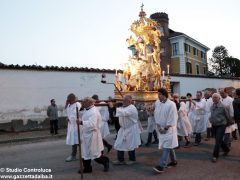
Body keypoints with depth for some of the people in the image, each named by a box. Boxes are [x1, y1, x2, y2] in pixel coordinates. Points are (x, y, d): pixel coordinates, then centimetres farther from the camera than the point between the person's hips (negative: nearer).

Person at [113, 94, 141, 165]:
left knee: (130, 145, 6)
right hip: (123, 129, 8)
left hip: (131, 129, -8)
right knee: (119, 144, 7)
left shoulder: (132, 108, -22)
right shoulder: (123, 107, 7)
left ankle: (132, 159, 27)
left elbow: (122, 113, -37)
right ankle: (120, 160, 18)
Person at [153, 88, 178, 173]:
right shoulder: (157, 103, 0)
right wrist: (158, 127, -4)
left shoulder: (171, 105, -18)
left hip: (168, 129, -6)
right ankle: (174, 161, 35)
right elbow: (156, 115, 4)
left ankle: (161, 166, -8)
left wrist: (165, 128, -15)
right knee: (169, 146, 19)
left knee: (166, 147, -7)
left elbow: (172, 119, -17)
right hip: (161, 129, 6)